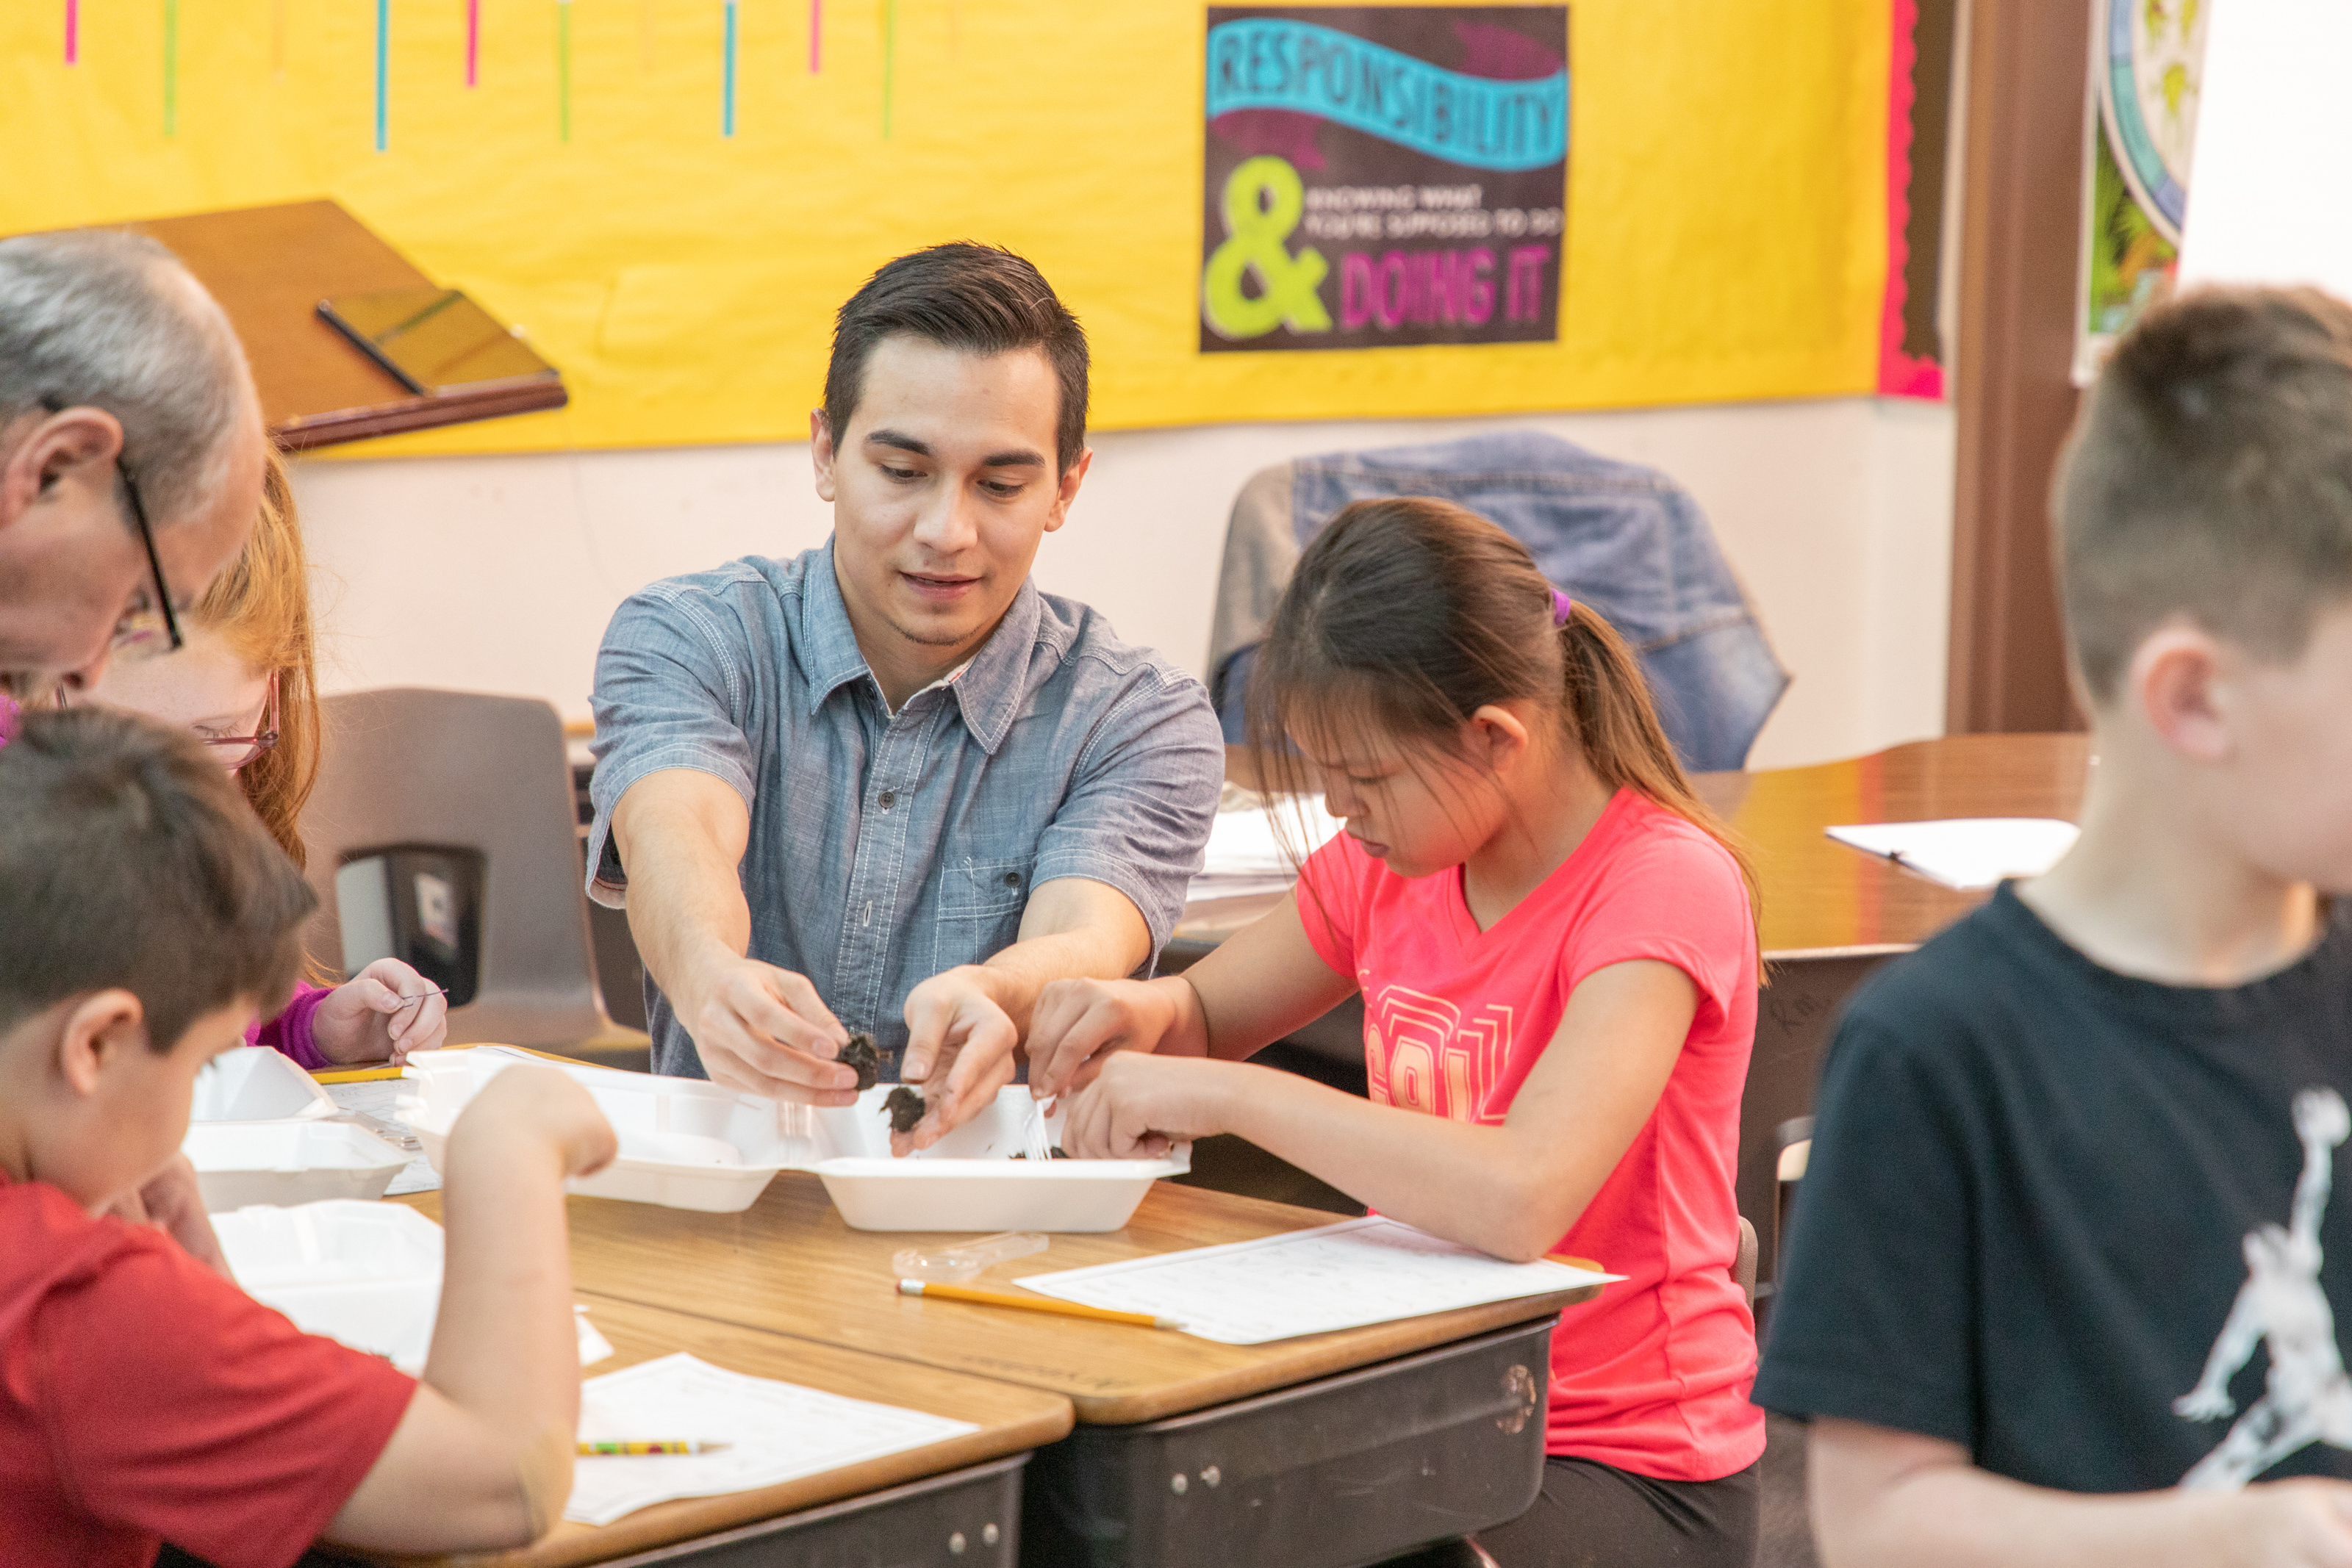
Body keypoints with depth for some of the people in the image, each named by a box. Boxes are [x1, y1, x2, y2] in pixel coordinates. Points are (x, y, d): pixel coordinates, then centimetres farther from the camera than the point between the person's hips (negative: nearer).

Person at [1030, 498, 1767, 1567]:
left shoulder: (1662, 885, -19)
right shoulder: (1391, 864, 5)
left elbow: (1521, 1198, -34)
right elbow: (1204, 1021, 19)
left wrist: (1229, 1094, -27)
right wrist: (1142, 1016, -6)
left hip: (1631, 1467, -6)